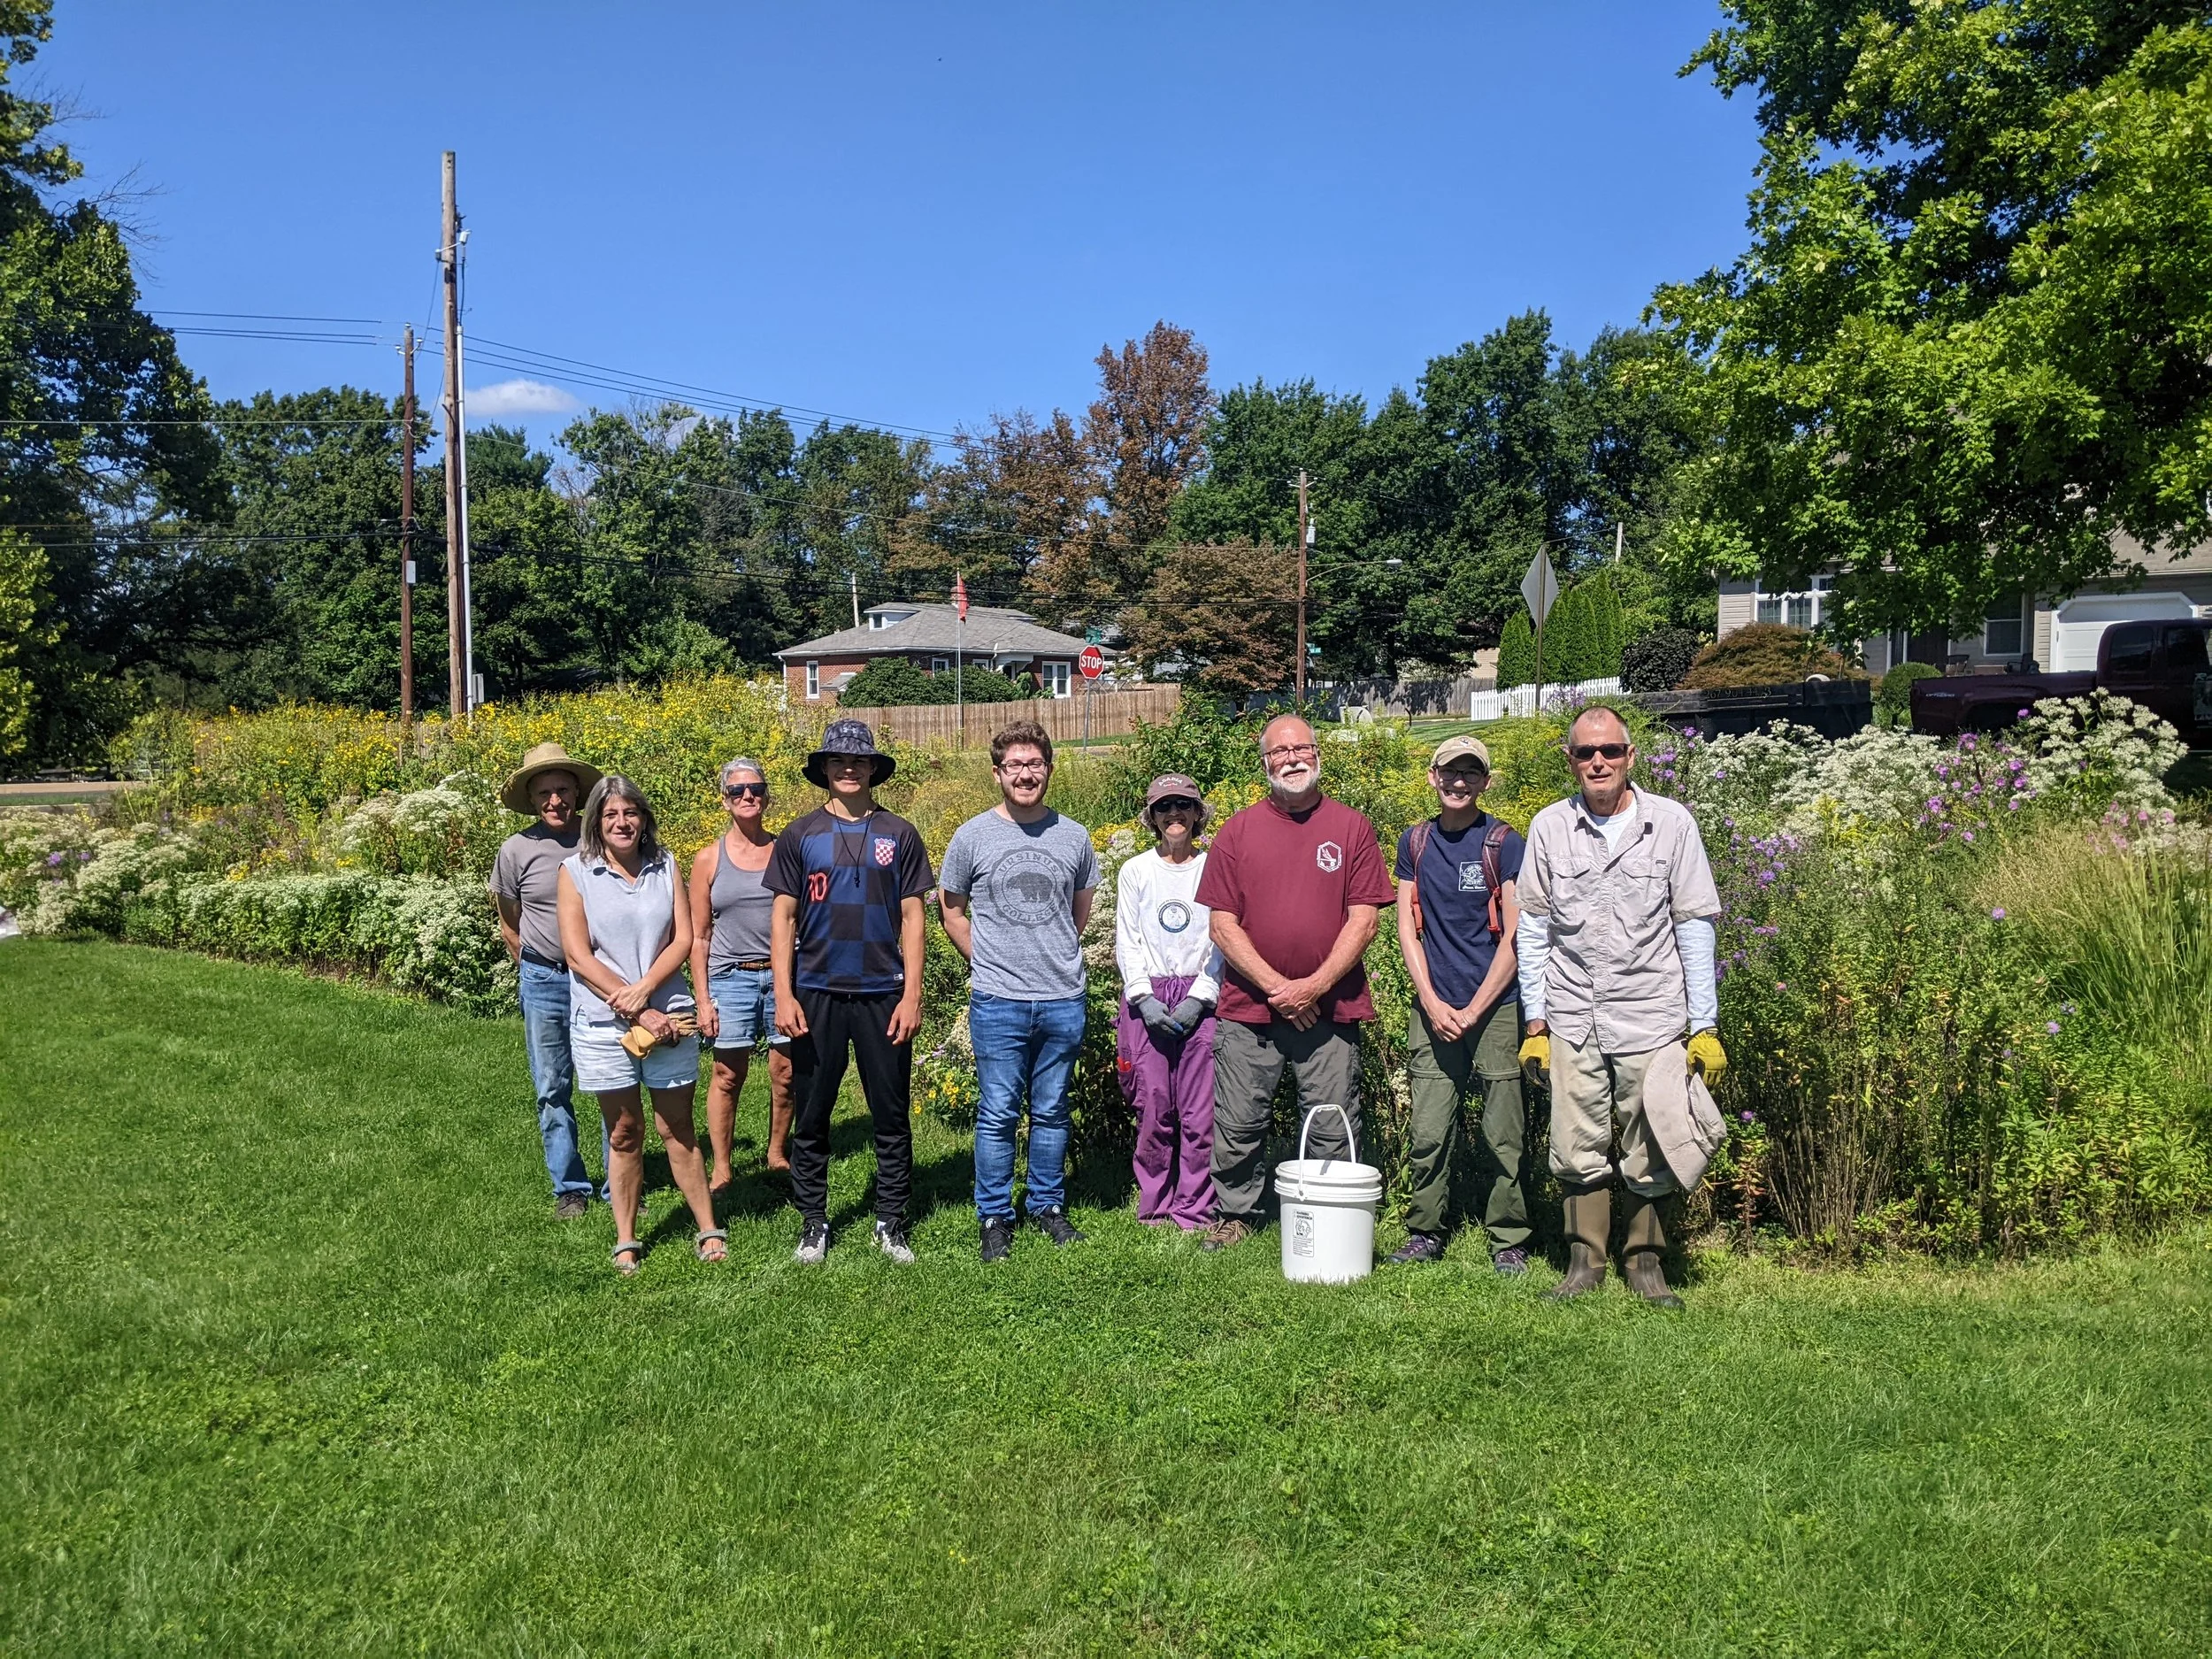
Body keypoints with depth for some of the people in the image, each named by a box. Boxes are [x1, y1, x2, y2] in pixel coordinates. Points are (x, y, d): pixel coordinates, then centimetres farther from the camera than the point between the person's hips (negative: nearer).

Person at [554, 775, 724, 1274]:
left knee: (677, 1129, 7)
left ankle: (709, 1231, 15)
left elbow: (684, 940, 1)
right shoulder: (576, 872, -1)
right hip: (603, 1023, -1)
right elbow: (578, 956, -7)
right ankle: (626, 1241, 20)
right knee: (624, 1131, 8)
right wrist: (638, 1012, -11)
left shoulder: (666, 866, 5)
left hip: (667, 1016, 1)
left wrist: (643, 989, -14)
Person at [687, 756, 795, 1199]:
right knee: (727, 1075, 1)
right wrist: (703, 999, -1)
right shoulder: (709, 859, 2)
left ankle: (777, 1155, 23)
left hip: (784, 975, 1)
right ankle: (720, 1169, 12)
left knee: (785, 1073, 5)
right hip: (731, 979, -1)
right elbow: (698, 937, 4)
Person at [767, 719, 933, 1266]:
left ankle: (891, 1223, 18)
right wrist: (783, 994, -5)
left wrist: (912, 994, -3)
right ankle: (813, 1222, 21)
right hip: (816, 995, 0)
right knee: (811, 1117, 7)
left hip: (883, 995, 0)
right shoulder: (800, 836, 4)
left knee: (893, 1116, 5)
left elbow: (911, 917, 4)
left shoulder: (899, 835, 4)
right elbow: (784, 918, 4)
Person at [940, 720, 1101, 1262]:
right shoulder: (972, 836, -1)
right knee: (998, 1115, 3)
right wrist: (988, 962, 7)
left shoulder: (1073, 836, 5)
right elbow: (951, 909, 10)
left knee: (1052, 1112, 12)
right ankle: (994, 1217, 15)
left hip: (1063, 1000, 2)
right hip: (998, 1003, -2)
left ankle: (1048, 1205, 27)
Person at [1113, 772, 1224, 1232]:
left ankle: (1194, 1213, 6)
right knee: (1154, 1108, 0)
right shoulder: (1135, 871, 8)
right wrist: (1144, 999, -7)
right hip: (1147, 997, 1)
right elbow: (1127, 943, 5)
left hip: (1200, 999, -1)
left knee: (1200, 1112, -3)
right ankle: (1153, 1209, 13)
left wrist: (1198, 999, -8)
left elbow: (1222, 942, 2)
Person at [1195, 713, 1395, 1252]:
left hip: (1330, 1009, -1)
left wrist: (1315, 986, -11)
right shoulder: (1237, 831, 6)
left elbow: (1363, 920, -1)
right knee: (1237, 1125, 6)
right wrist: (1276, 986, -9)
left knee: (1334, 1130, 4)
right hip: (1249, 1008, 1)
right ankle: (1235, 1215, 25)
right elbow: (1221, 923, 1)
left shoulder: (1352, 827, 4)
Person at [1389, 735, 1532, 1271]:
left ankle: (1508, 1240, 13)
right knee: (1429, 1132, 2)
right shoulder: (1415, 842, 10)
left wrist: (1473, 1010, -8)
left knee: (1501, 1136, 0)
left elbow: (1515, 936, -4)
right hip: (1433, 1010, 3)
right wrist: (1433, 1003, -2)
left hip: (1495, 1008, -3)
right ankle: (1424, 1232, 16)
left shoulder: (1504, 842, -1)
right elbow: (1407, 928, 9)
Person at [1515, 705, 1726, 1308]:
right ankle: (1585, 1261, 20)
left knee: (1651, 1152, 6)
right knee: (1579, 1150, 6)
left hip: (1652, 1015, -1)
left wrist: (1705, 1025, -2)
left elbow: (1694, 928, 1)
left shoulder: (1670, 822, 0)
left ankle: (1645, 1262, 22)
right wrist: (1535, 1023, 4)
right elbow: (1533, 929, 7)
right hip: (1572, 1019, 1)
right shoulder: (1549, 826, 3)